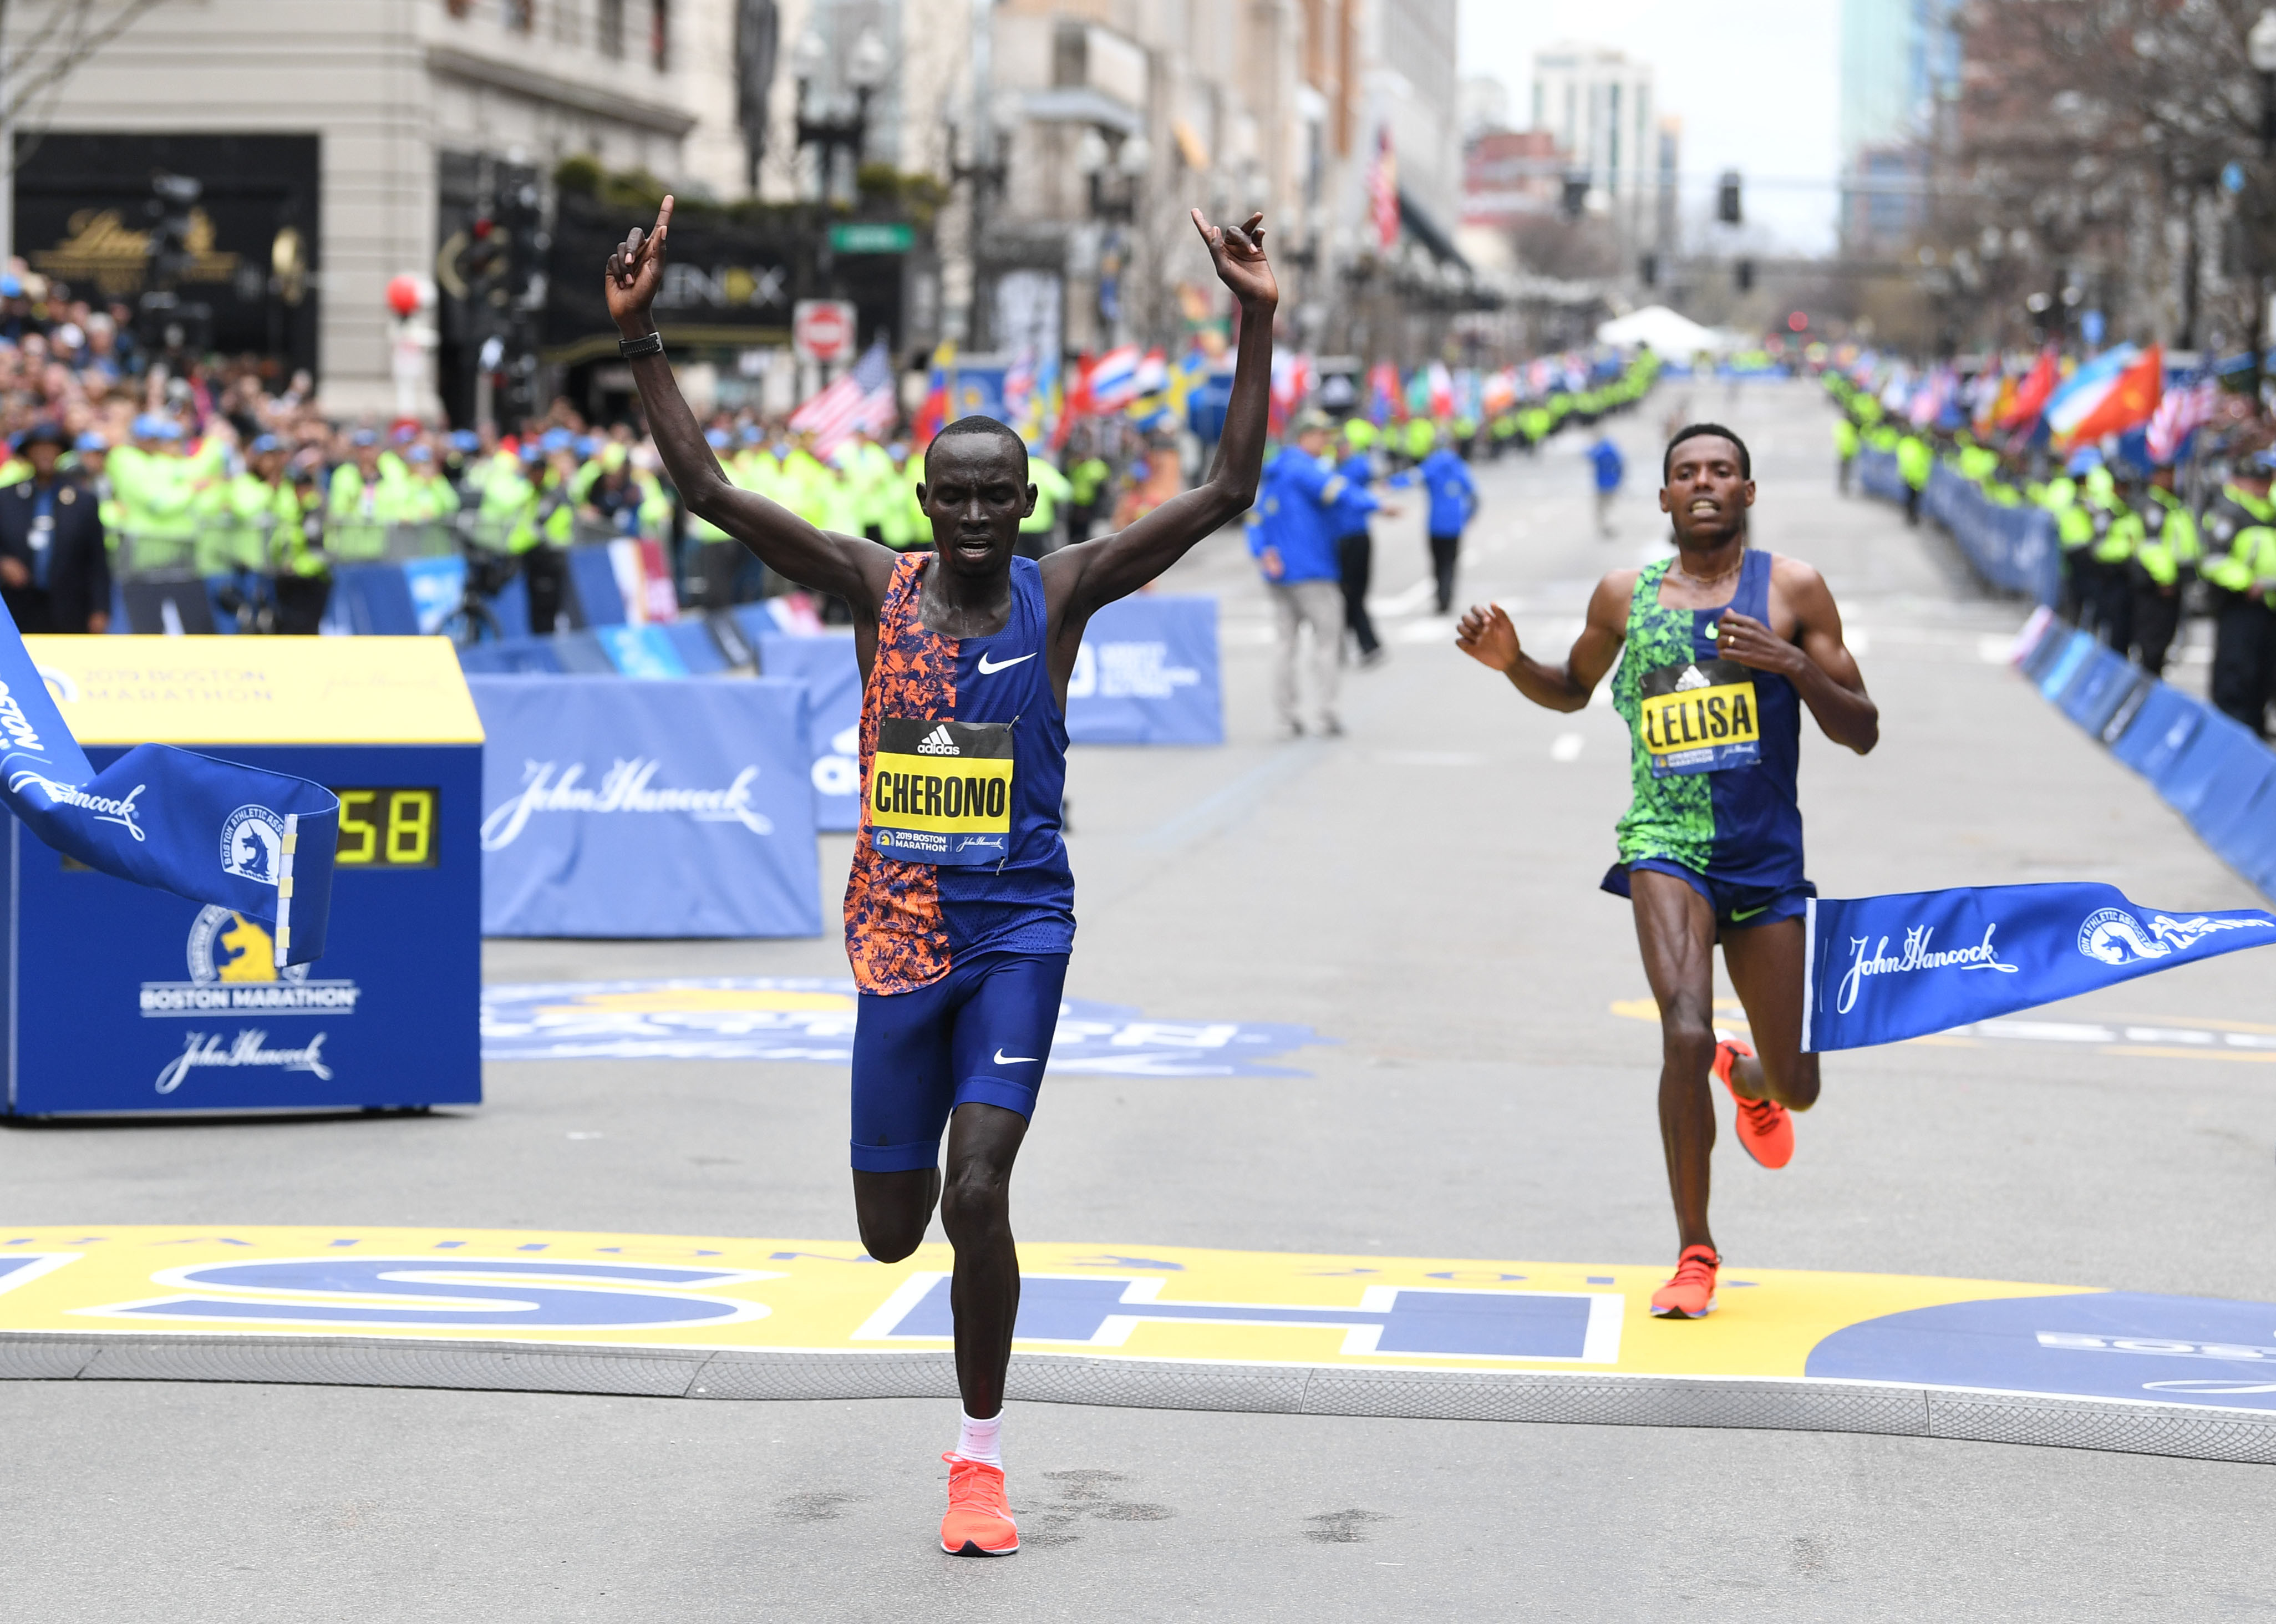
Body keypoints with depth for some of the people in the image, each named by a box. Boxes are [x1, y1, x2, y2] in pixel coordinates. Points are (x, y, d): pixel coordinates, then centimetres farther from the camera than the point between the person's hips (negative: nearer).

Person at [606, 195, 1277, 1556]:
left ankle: (983, 1456, 2)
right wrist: (641, 336, -16)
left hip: (1020, 927, -2)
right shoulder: (878, 588, 0)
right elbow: (707, 488, -7)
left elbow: (1229, 492, -9)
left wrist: (1259, 327, -17)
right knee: (892, 1230, 7)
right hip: (898, 929, 2)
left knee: (976, 1194, -15)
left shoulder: (1063, 594, -2)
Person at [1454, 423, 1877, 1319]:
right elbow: (1571, 690, 25)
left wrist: (1792, 664, -17)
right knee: (1686, 1035, -25)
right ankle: (1695, 1251, -10)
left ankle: (1748, 1079, 49)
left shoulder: (1793, 589, 1)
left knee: (1796, 1088, 8)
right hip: (1666, 843, -1)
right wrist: (1512, 662, 3)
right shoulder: (1624, 596, 6)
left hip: (1768, 860, 1)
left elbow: (1862, 732, 0)